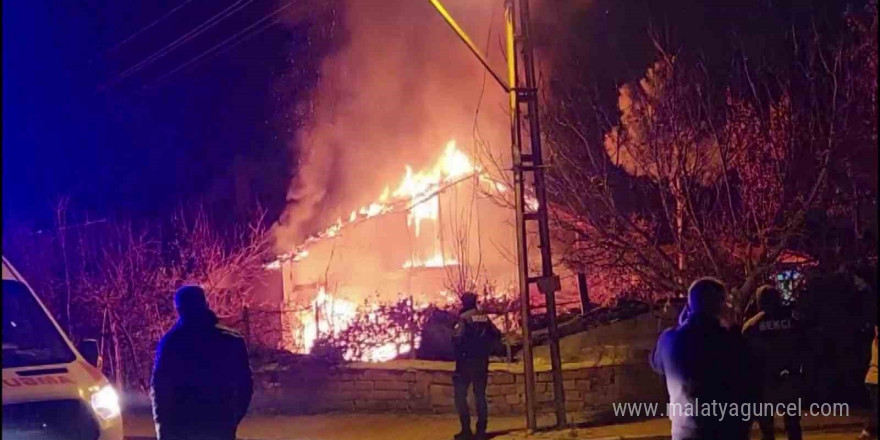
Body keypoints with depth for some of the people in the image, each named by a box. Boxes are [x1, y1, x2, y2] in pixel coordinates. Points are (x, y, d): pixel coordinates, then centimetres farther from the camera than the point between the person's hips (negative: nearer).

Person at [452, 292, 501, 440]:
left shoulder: (463, 318, -10)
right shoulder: (484, 317, 6)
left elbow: (456, 338, -19)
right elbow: (497, 335, 4)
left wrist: (458, 351, -1)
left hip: (466, 361, -5)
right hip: (482, 361, 5)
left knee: (460, 395, 0)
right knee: (480, 394, 12)